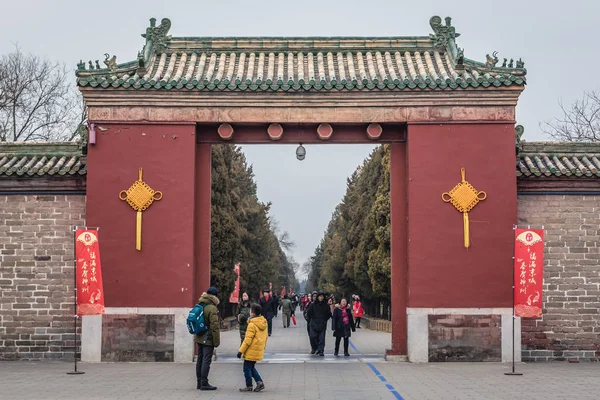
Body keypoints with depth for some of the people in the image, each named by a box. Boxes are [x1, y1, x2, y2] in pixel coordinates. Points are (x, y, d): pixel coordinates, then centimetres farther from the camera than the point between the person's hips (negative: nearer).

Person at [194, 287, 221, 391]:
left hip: (199, 338, 9)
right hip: (208, 339, -9)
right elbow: (214, 326, -19)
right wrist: (216, 341, -15)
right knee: (206, 361, -5)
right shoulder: (212, 308, -18)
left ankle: (199, 382, 20)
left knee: (200, 360, 14)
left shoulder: (200, 305, 8)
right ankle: (204, 383, -4)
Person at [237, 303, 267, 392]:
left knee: (247, 368, 4)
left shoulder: (252, 324, -19)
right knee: (251, 367, 20)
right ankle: (259, 382, 10)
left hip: (251, 351, -8)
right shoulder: (264, 323, 7)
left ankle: (249, 386, 9)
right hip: (259, 351, 8)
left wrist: (241, 351, -14)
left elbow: (248, 339, -19)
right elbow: (265, 337, 16)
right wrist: (263, 347, 26)